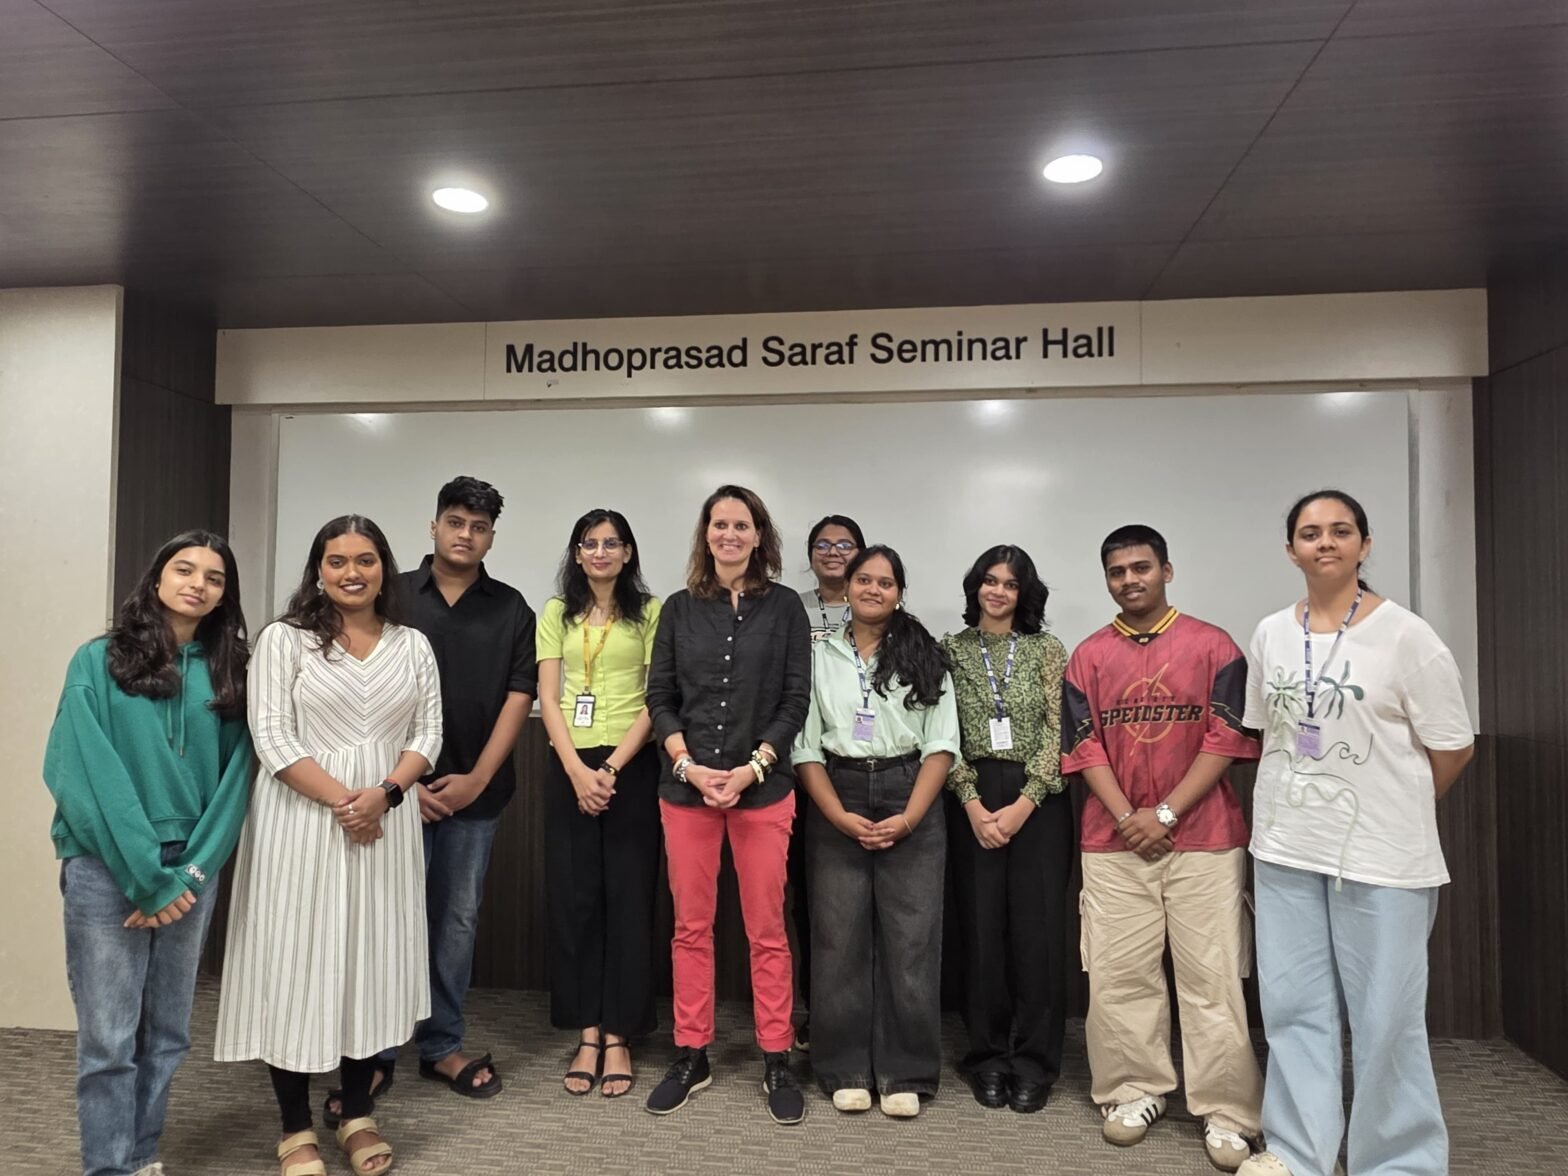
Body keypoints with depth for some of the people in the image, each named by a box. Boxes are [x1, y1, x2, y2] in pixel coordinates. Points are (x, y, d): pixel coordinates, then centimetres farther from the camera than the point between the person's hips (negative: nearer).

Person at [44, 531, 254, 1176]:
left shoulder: (231, 672, 5)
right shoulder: (100, 661, -2)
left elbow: (235, 777, 2)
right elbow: (82, 772, -9)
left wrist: (190, 871, -8)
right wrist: (143, 873, -14)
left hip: (191, 870, 3)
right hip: (107, 867, -3)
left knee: (168, 1031, 12)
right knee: (108, 1036, 2)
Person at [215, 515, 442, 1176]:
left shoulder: (413, 646, 8)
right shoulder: (284, 639, -1)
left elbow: (428, 735, 5)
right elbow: (272, 738, -8)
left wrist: (384, 792, -12)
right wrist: (342, 801, -15)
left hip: (385, 821, 3)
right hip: (302, 820, -3)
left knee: (373, 960, 8)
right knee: (297, 961, 3)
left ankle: (357, 1115, 24)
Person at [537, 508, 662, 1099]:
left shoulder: (650, 612, 1)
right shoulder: (557, 612, 9)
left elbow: (655, 701, -4)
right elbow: (548, 699, 3)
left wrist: (610, 768, -12)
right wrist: (576, 770, -9)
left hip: (631, 768, -2)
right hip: (570, 769, 3)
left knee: (628, 899, 2)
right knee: (574, 899, 5)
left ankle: (618, 1036, 12)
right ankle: (587, 1034, 16)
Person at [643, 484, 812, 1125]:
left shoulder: (784, 607, 2)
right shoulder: (679, 609, 7)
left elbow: (795, 700, -1)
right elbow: (660, 697, 5)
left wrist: (751, 768, -11)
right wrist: (688, 765, -9)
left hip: (763, 787, -2)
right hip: (685, 787, 2)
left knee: (766, 928, 4)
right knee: (691, 926, 9)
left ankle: (776, 1061, 19)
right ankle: (691, 1056, 24)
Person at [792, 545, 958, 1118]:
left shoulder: (925, 657, 5)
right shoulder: (819, 657, 7)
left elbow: (942, 743, -1)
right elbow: (806, 745, 2)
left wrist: (909, 818, -11)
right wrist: (839, 816, -9)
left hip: (910, 801, 0)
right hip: (836, 803, 1)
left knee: (911, 940, 1)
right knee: (840, 940, 4)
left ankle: (905, 1073, 14)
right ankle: (846, 1070, 17)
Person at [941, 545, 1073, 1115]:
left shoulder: (1047, 649, 3)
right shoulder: (952, 650, 6)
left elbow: (1055, 733, -3)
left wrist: (1023, 804, -11)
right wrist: (972, 803, -8)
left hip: (1038, 800, -1)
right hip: (973, 801, 1)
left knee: (1038, 928, 1)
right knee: (982, 927, 5)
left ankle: (1034, 1062, 16)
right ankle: (988, 1057, 20)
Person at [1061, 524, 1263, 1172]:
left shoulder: (1213, 646, 1)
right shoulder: (1088, 656, 7)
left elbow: (1226, 740, -4)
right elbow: (1085, 747, 3)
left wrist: (1165, 813, -10)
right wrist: (1126, 817, -9)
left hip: (1203, 838, -2)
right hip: (1114, 842, 2)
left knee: (1210, 976, 1)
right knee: (1117, 975, 5)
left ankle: (1225, 1113, 12)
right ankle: (1135, 1093, 20)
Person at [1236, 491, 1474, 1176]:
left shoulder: (1404, 635, -9)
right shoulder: (1270, 636, 5)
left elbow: (1454, 747, -3)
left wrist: (1398, 808, 7)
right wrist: (1288, 807, 11)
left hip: (1380, 853, -4)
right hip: (1285, 849, 4)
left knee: (1385, 1014, 6)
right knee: (1294, 1007, 12)